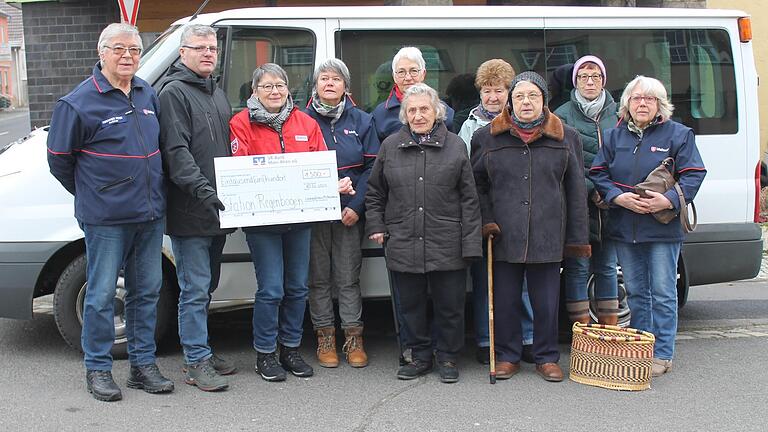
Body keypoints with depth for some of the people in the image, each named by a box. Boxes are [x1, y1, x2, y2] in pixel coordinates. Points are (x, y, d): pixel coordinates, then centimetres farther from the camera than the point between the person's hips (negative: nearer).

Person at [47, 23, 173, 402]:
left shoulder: (147, 93, 9)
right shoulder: (79, 102, -10)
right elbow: (59, 159, -3)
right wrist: (92, 194, 5)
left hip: (150, 214, 6)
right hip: (106, 218, -6)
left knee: (147, 291, 11)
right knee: (102, 293, 2)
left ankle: (143, 364, 22)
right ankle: (98, 369, 14)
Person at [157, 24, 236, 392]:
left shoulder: (216, 93, 19)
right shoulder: (174, 93, -9)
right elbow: (175, 150, -19)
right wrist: (201, 188, -30)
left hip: (217, 210, 9)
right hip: (189, 212, -9)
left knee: (205, 286, 16)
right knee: (195, 289, -5)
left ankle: (199, 350, 27)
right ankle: (196, 363, 2)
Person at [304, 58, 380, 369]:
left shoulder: (361, 120, 5)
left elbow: (372, 166, 1)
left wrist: (356, 205, -9)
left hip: (349, 212, 0)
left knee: (349, 277, 3)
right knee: (318, 277, 5)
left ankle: (353, 338, 11)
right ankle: (325, 338, 15)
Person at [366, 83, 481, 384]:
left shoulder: (455, 146, 3)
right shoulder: (390, 146, 8)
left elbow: (468, 199, 2)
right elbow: (375, 193, 17)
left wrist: (470, 243, -3)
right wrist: (376, 226, 5)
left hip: (446, 245, -1)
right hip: (403, 243, 2)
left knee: (449, 305, 6)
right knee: (411, 304, 10)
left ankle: (447, 357, 23)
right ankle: (420, 356, 26)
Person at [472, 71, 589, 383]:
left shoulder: (566, 138, 7)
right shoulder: (487, 137, 6)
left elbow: (576, 191, 7)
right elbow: (477, 184, 11)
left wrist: (577, 237, 3)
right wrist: (486, 222, -2)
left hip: (547, 237, 0)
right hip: (503, 236, 0)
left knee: (547, 302, 6)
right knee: (505, 300, 7)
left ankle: (546, 358, 21)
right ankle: (507, 356, 22)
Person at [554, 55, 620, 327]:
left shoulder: (617, 115, 10)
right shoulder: (563, 116, 0)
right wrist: (592, 190, -12)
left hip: (609, 205, 3)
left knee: (607, 268, 11)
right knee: (578, 268, -1)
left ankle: (609, 328, 20)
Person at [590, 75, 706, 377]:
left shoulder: (678, 134, 0)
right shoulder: (614, 136, 9)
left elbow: (693, 174, -5)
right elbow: (598, 174, 4)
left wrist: (669, 200, -20)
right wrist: (619, 197, -13)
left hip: (663, 227, -3)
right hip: (624, 228, 4)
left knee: (663, 293, -1)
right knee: (635, 291, 12)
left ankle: (662, 354, 7)